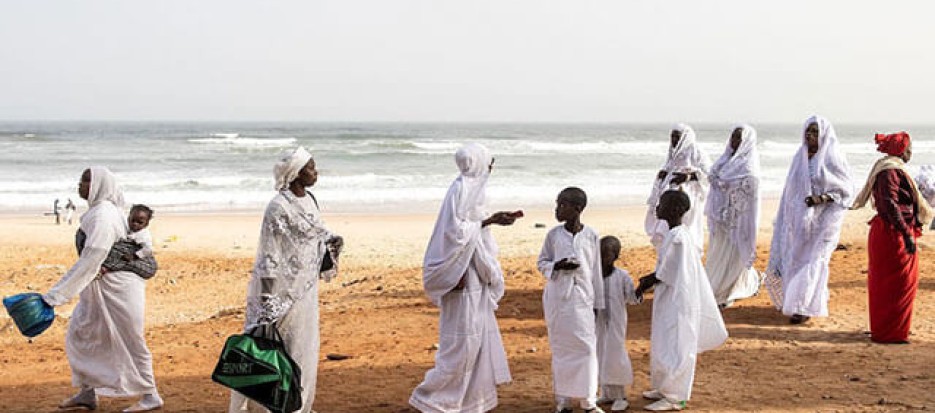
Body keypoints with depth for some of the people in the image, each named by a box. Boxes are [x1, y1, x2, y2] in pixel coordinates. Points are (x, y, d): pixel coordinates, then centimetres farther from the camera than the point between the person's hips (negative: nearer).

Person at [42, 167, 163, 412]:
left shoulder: (102, 217, -22)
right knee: (79, 335, 13)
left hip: (117, 289, -10)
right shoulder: (98, 211, 8)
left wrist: (55, 295, -26)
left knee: (129, 343, 1)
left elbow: (89, 261, -26)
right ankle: (88, 393, 22)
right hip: (98, 291, 10)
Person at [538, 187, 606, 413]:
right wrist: (556, 266, -12)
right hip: (558, 298, 0)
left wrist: (597, 301, 7)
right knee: (560, 348, 5)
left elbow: (595, 270, 5)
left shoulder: (591, 235, -1)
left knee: (587, 347, -2)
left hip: (582, 297, 0)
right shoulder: (554, 235, 0)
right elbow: (542, 262, 10)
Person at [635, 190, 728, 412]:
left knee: (674, 346, -1)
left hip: (677, 301, -10)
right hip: (670, 300, 10)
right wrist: (649, 279, 8)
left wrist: (645, 284, -7)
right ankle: (665, 388, 31)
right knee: (662, 344, 18)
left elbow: (666, 274, -19)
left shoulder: (678, 238, -22)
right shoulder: (679, 234, 8)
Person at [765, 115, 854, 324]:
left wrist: (822, 198, -21)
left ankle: (806, 307, 0)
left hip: (822, 219, -6)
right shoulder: (800, 157, 10)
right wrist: (785, 219, 14)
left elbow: (846, 190, -6)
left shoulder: (834, 158, -7)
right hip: (798, 219, 6)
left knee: (813, 260, -5)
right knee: (793, 259, 8)